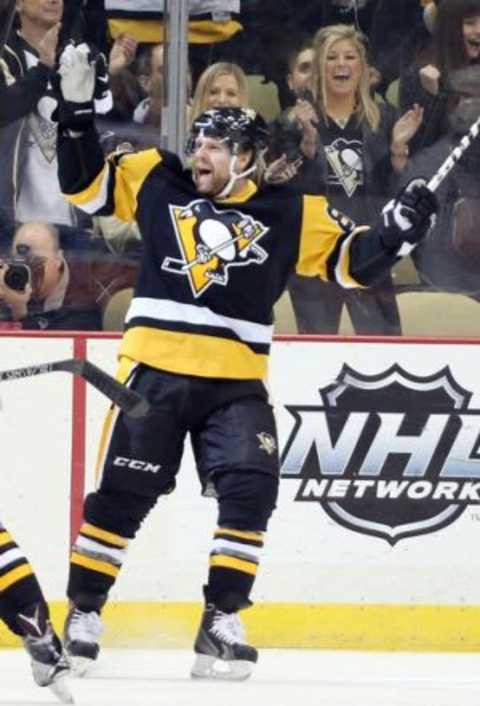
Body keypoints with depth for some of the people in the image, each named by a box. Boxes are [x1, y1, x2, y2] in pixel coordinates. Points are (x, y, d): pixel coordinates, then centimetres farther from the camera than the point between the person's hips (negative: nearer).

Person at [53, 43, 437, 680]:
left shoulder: (289, 214, 5)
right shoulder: (159, 182, 6)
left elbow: (349, 262, 8)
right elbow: (86, 184, 11)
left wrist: (396, 230, -10)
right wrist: (77, 112, 1)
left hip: (236, 384, 0)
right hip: (154, 371, 0)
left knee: (249, 490, -13)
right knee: (122, 492, -1)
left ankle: (222, 623, -6)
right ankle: (82, 613, 11)